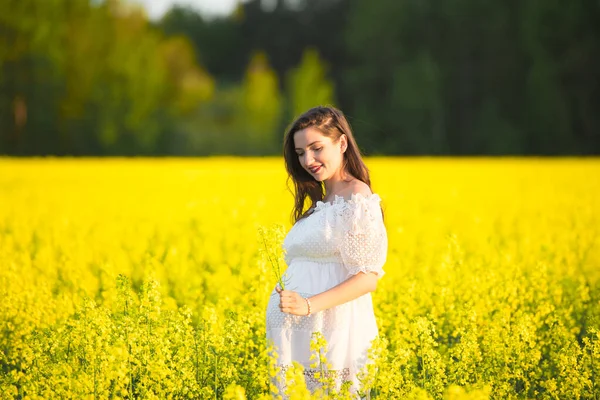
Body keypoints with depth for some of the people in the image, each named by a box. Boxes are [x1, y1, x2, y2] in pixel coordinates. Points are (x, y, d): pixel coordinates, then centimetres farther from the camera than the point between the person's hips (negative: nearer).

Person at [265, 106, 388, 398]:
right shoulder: (321, 203, 18)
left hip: (331, 334, -8)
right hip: (298, 337, 8)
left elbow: (368, 278, -15)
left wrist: (309, 305, -24)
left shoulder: (357, 198, -9)